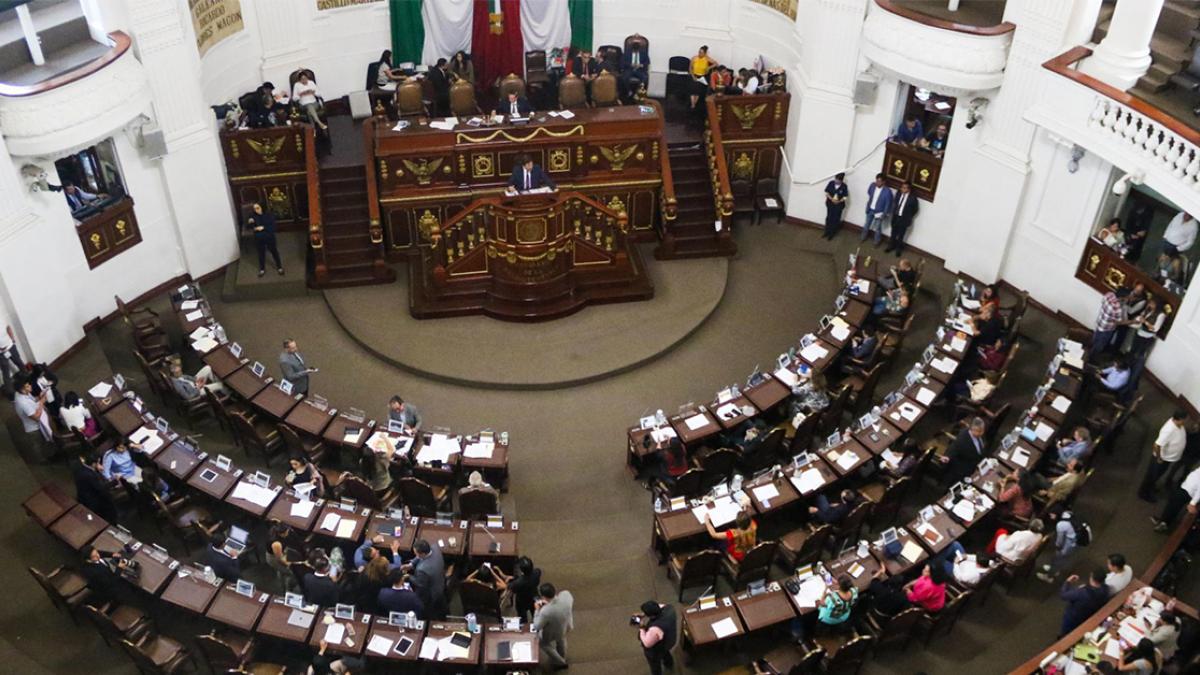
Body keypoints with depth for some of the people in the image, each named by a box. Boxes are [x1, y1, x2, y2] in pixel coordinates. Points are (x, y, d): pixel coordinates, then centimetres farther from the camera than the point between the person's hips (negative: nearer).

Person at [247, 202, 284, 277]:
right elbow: (248, 227, -12)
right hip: (259, 239, 1)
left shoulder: (268, 215, -12)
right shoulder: (252, 216, -7)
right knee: (261, 254, 16)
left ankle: (279, 267, 33)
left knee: (274, 252, 14)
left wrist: (263, 228, -26)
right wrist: (249, 222, -33)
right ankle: (262, 269, 36)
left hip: (269, 238, -1)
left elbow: (273, 227, -15)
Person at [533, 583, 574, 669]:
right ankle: (562, 658, 66)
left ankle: (559, 662, 47)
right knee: (561, 639, 38)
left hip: (552, 634, -5)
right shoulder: (566, 594, -32)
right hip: (567, 626, 5)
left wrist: (537, 610, -17)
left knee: (542, 643, 30)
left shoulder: (545, 611, -44)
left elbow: (536, 627, -26)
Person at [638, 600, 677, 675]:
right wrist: (643, 615, -13)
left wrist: (641, 628, -22)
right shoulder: (668, 608, -26)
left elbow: (647, 643, -30)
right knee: (665, 652, 39)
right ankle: (669, 664, 67)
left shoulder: (655, 629, -46)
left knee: (655, 665, 25)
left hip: (656, 649, -7)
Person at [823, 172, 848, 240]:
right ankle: (827, 232, 30)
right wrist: (831, 199, -19)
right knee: (828, 218, 13)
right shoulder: (831, 183, -10)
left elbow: (845, 197, -8)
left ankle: (831, 234, 23)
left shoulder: (844, 186, -15)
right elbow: (826, 192, -4)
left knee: (835, 220, 8)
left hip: (839, 205, -2)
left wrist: (839, 201, -25)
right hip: (830, 204, 2)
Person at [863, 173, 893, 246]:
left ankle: (877, 242, 32)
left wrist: (884, 214, -13)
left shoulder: (887, 191, -26)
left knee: (877, 228, 11)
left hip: (879, 212, -4)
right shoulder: (872, 185, -12)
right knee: (866, 225, 21)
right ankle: (863, 238, 44)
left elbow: (888, 204, -17)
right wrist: (867, 208, 8)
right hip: (870, 210, 4)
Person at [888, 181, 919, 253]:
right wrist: (894, 213, 8)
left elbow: (915, 209, -6)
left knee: (900, 236, 9)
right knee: (893, 234, 18)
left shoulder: (912, 198, -18)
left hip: (904, 219, -4)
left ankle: (899, 249, 28)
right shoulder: (898, 194, -4)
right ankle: (891, 246, 37)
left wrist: (908, 217, -2)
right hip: (895, 217, 4)